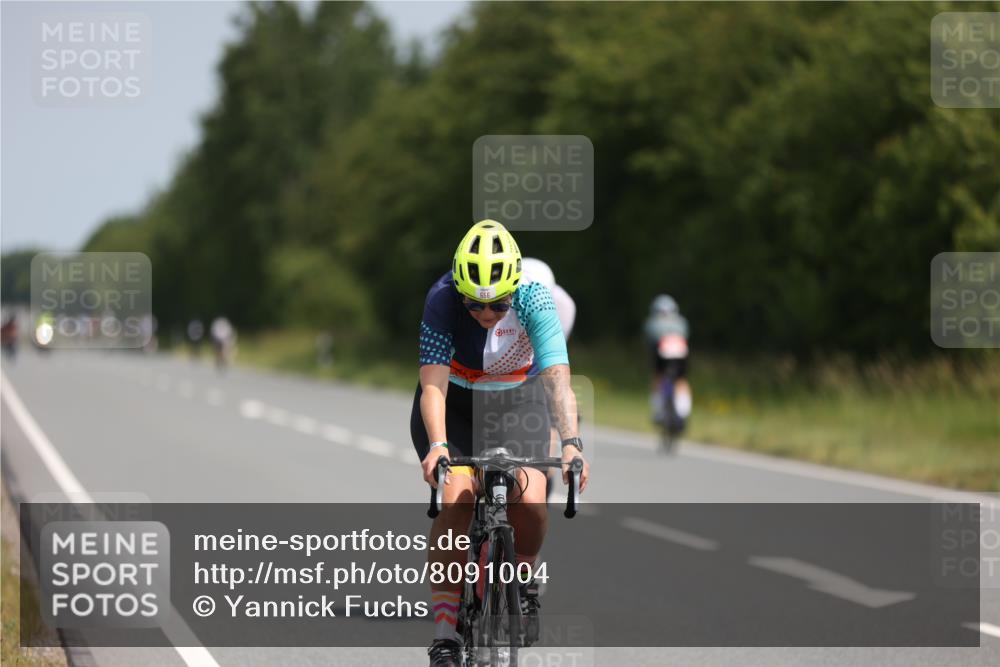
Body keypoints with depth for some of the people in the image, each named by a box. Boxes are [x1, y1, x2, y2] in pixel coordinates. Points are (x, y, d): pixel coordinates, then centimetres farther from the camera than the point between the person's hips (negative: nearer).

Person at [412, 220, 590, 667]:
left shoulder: (534, 300, -27)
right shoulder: (442, 300, -28)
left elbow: (556, 378, -37)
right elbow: (433, 383, -35)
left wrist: (571, 442, -52)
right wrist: (437, 445, -51)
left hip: (517, 403, 1)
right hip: (453, 404, -1)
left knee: (530, 502, -22)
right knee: (456, 498, -23)